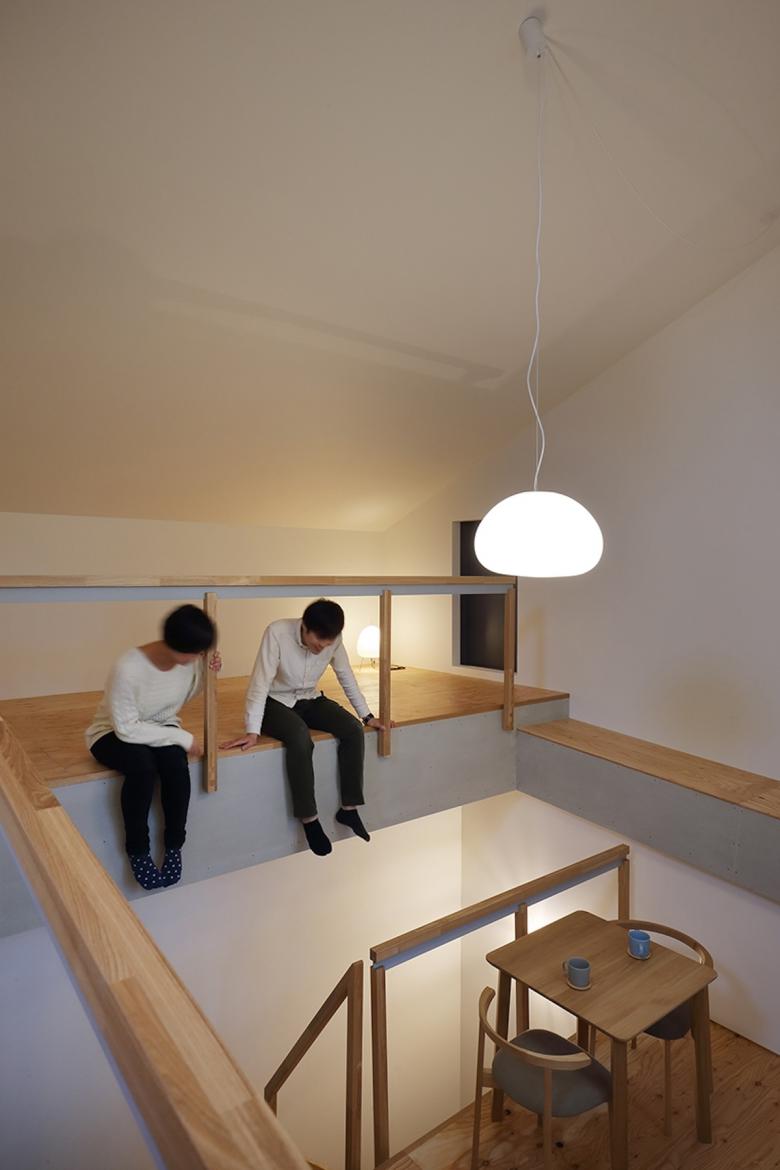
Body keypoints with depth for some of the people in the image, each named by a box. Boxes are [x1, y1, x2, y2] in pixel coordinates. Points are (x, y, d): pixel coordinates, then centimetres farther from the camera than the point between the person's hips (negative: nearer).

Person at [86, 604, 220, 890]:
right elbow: (127, 729, -29)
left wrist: (208, 672, -14)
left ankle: (174, 847, -11)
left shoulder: (190, 660, -16)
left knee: (176, 764, -29)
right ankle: (138, 853, -15)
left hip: (160, 728, 4)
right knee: (142, 766, -35)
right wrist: (182, 738, -27)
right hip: (114, 733, -4)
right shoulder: (128, 668, -34)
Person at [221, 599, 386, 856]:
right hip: (276, 703, -4)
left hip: (310, 700, 4)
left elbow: (347, 678, 0)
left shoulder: (333, 640, -15)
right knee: (300, 737, -34)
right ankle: (309, 819, -19)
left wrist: (366, 716, 2)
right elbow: (260, 683, -28)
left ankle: (348, 808, -6)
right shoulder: (278, 632, -29)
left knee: (353, 729, -19)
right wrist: (253, 731, -31)